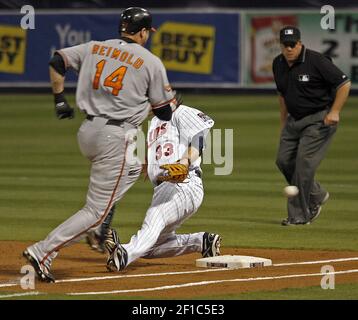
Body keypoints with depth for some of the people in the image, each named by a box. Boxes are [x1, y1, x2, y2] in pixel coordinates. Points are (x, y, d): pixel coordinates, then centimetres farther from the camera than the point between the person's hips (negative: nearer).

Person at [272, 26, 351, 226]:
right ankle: (317, 195, 24)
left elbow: (344, 84, -13)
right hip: (294, 120, 8)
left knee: (304, 161, -15)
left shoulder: (316, 61, -18)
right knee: (284, 160, 4)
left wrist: (335, 112, -19)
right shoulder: (278, 64, 4)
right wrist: (284, 122, 20)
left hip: (320, 119, -8)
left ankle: (300, 215, -8)